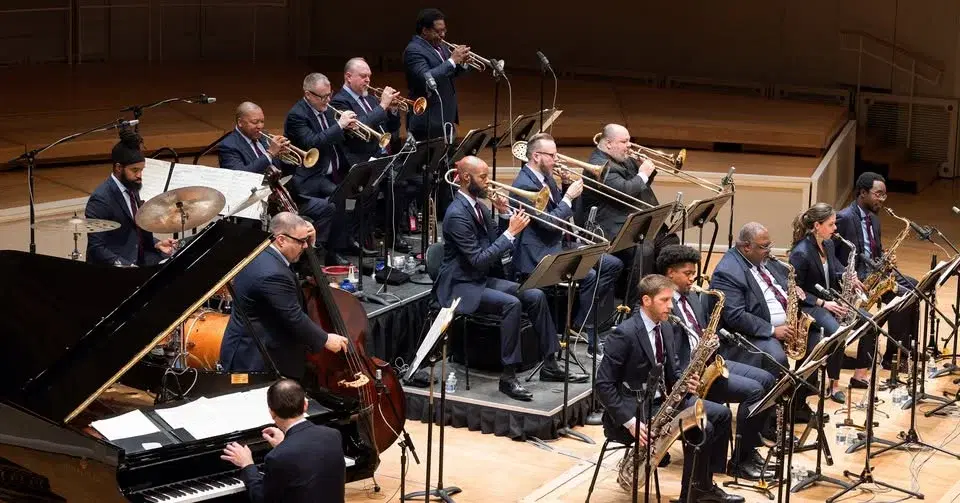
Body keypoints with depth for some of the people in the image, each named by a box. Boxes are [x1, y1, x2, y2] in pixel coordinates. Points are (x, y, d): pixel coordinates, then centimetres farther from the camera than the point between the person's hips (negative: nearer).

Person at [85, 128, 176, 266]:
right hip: (113, 270, -9)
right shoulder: (101, 199, -18)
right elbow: (96, 248, -19)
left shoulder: (131, 189, 9)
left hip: (138, 258, 9)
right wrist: (124, 265, -27)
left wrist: (157, 244, 4)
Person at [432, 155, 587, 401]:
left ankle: (550, 365, 3)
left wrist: (504, 215, -1)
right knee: (511, 303, -30)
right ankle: (508, 376, -24)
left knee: (536, 295, -5)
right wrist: (511, 232, -22)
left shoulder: (479, 205, 8)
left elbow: (495, 242, 15)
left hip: (483, 278, 9)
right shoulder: (457, 214, -20)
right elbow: (478, 259, -24)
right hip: (461, 286, -9)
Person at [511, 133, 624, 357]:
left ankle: (583, 314, 2)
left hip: (560, 244, 10)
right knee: (589, 276, -28)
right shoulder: (524, 184, -18)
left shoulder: (545, 177, 12)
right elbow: (549, 222, -23)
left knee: (613, 265, 3)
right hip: (539, 254, -10)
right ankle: (583, 328, -11)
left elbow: (561, 213, 18)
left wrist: (568, 186, 3)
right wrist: (569, 196, -15)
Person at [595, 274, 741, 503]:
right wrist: (630, 422, -26)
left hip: (663, 399, 9)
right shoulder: (624, 334, -20)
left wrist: (685, 383, -9)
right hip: (635, 407, -9)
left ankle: (704, 485, 7)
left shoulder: (666, 329, 7)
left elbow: (672, 371, 15)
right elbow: (604, 385, -21)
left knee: (720, 414, 1)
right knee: (701, 429, -22)